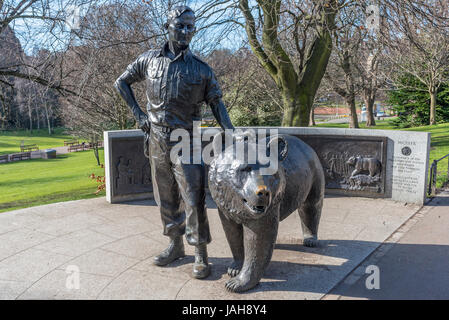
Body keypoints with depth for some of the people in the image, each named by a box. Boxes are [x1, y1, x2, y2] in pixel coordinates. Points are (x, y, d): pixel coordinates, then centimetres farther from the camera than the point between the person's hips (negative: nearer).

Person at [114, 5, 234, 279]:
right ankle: (175, 246, 28)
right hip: (157, 140, 3)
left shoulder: (201, 69, -1)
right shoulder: (150, 60, 5)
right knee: (166, 198, 12)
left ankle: (201, 255, 4)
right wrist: (138, 113, 7)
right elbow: (122, 82, 17)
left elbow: (217, 104, 1)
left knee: (193, 198, -6)